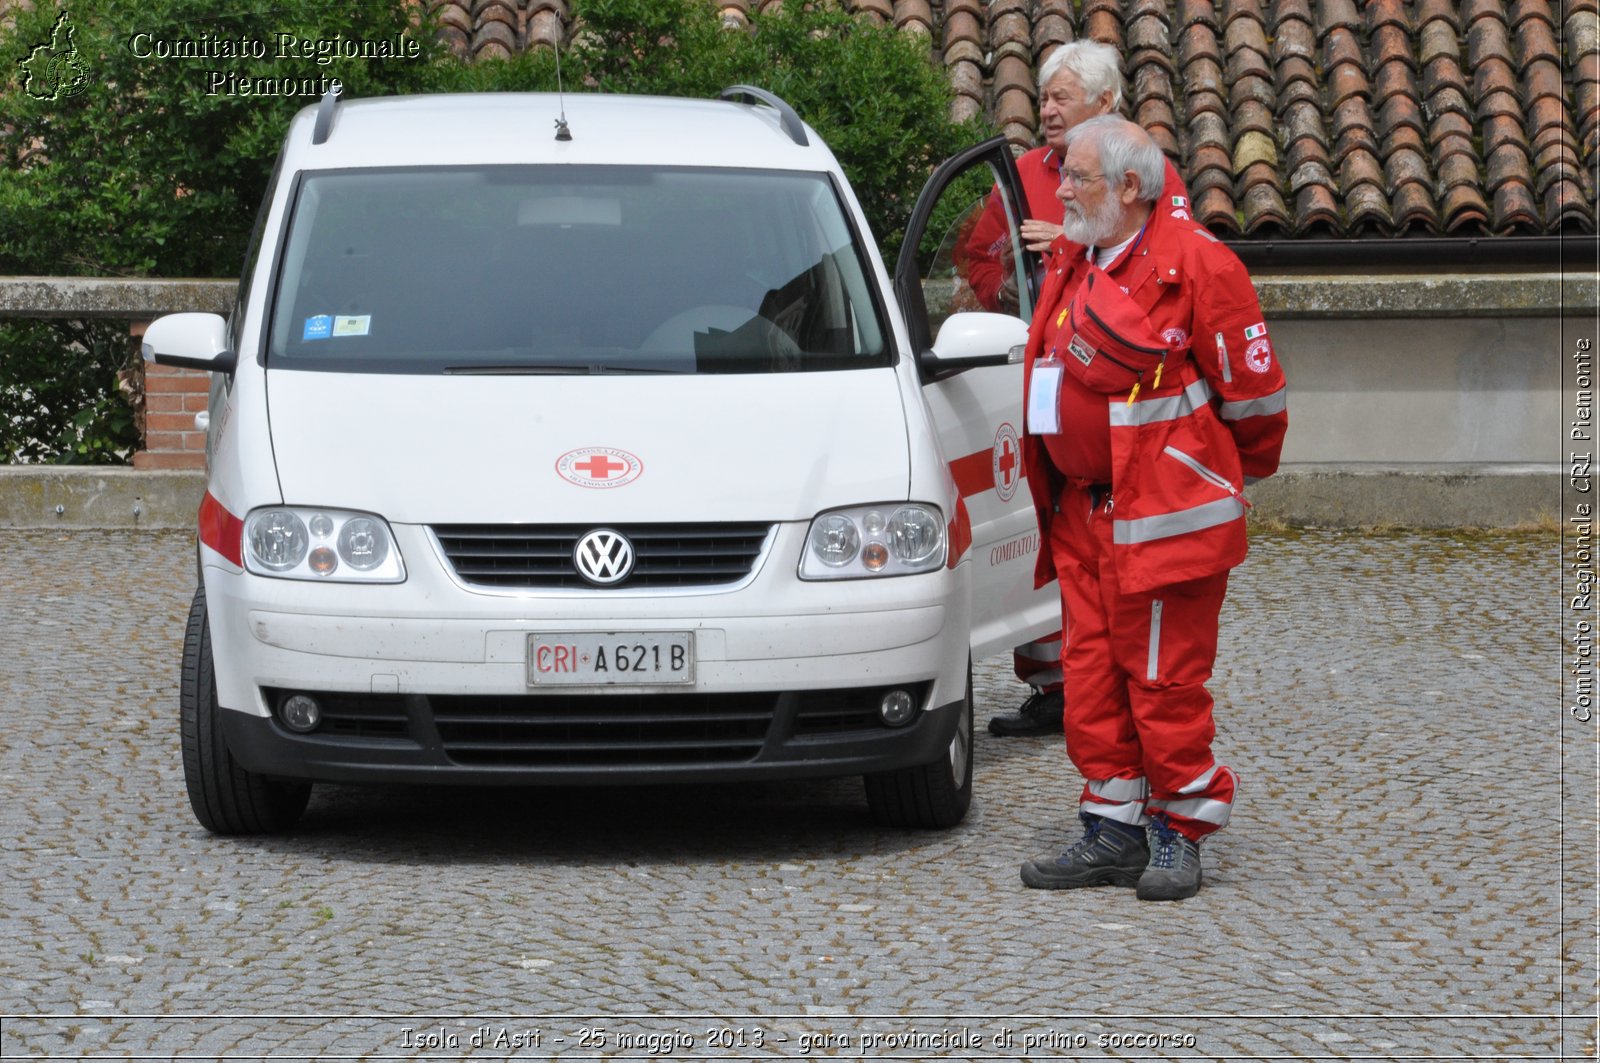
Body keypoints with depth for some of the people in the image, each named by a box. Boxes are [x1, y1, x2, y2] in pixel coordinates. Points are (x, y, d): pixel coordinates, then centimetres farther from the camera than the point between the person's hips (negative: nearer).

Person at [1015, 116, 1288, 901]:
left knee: (1165, 681, -4)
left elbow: (1252, 389, -7)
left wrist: (1241, 475, 7)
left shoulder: (1193, 264, -11)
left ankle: (1179, 837, 6)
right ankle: (1113, 832, 16)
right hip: (1084, 511, 8)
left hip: (1165, 514, -8)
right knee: (1091, 674, 9)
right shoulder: (1071, 270, 14)